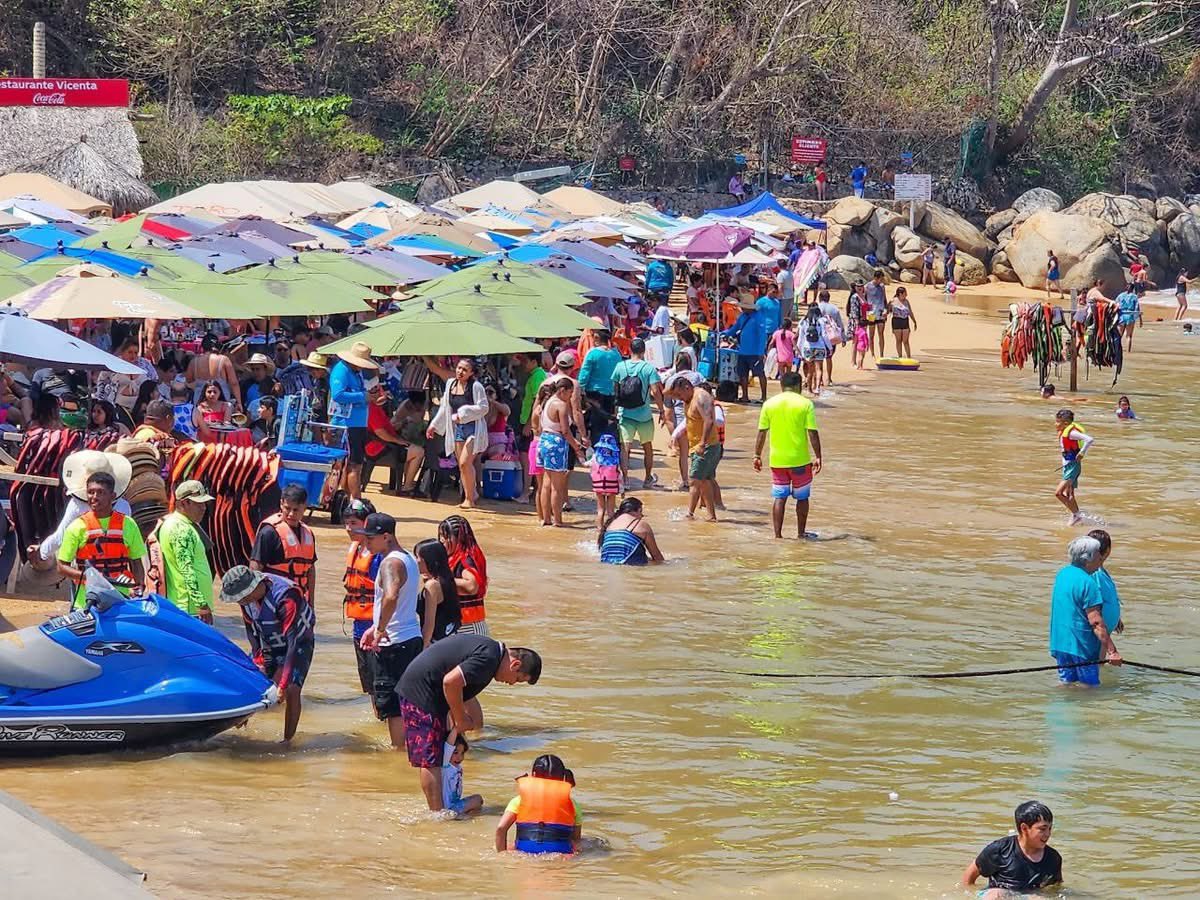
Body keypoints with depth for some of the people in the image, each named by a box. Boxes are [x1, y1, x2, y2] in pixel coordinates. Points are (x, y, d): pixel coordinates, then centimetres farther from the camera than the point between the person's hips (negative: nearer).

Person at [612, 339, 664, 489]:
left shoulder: (620, 366, -3)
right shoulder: (649, 368, -9)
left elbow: (614, 390, 2)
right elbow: (655, 391, -14)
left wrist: (614, 409, 16)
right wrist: (661, 410, -3)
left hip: (625, 414, 0)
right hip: (644, 415, 0)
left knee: (624, 446, -5)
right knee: (647, 446, 18)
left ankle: (625, 477, -22)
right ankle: (648, 478, 31)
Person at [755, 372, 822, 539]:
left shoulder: (769, 404, 1)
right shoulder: (805, 404, -6)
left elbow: (761, 433, 3)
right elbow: (813, 433, -9)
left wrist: (757, 456, 11)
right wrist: (818, 457, -3)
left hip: (777, 461, 2)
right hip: (800, 459, -2)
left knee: (779, 497, 7)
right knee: (802, 497, 13)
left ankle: (778, 535, 4)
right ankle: (801, 533, 20)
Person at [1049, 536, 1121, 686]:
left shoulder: (1062, 574, 9)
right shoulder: (1087, 583, -19)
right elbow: (1096, 623, -22)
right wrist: (1112, 651, -21)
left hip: (1060, 644, 8)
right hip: (1082, 646, -8)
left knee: (1066, 683, 13)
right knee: (1089, 686, 1)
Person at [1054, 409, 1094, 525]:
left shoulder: (1071, 432, -20)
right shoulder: (1062, 433, 8)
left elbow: (1090, 440, -29)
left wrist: (1081, 453, -24)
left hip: (1073, 466, -10)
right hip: (1067, 466, 10)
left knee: (1059, 493, -17)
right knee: (1068, 495, 16)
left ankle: (1076, 515, -7)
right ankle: (1076, 517, 27)